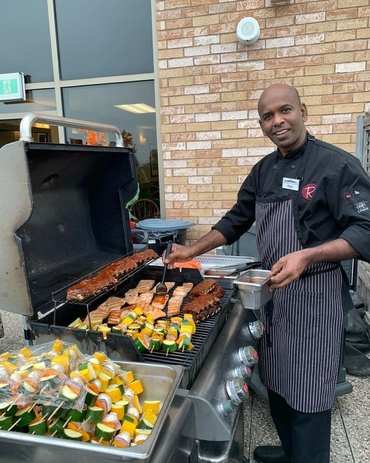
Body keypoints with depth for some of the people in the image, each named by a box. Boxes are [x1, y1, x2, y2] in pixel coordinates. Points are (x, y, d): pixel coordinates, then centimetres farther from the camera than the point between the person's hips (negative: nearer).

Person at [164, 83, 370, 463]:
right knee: (276, 380, 19)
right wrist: (193, 251, 5)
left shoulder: (336, 164, -13)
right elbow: (236, 220, 13)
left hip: (315, 293, -6)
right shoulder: (264, 170, 7)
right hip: (273, 288, 7)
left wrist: (306, 256, -32)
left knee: (307, 392, 3)